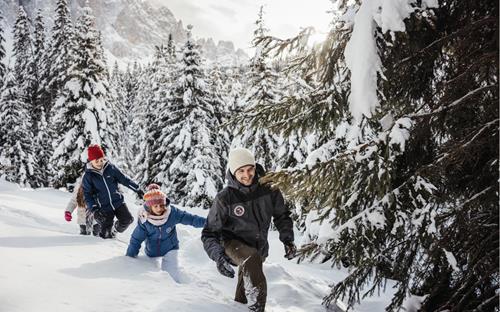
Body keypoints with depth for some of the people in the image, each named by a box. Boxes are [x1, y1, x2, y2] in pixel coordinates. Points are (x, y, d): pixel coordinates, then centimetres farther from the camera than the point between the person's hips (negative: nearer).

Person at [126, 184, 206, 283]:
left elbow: (190, 219, -15)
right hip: (152, 252, 2)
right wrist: (130, 256, -10)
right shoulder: (144, 219, -19)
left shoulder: (172, 212, -22)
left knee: (172, 271, -19)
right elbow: (136, 240, -12)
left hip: (170, 249, -2)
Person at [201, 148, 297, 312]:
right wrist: (218, 255, -35)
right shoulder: (225, 198, -22)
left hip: (259, 246, 4)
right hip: (233, 243, -4)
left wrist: (287, 238, -12)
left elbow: (281, 215, 3)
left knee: (244, 293, 20)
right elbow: (209, 233, -18)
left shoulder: (268, 189, -14)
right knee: (252, 258, -37)